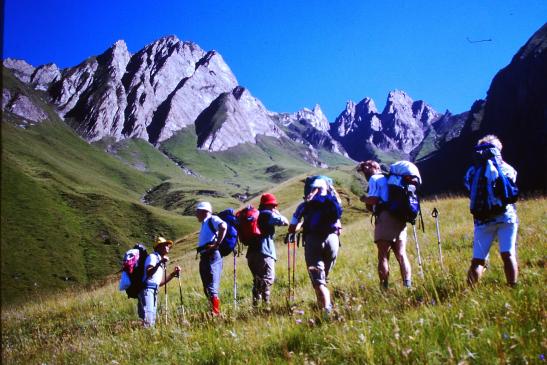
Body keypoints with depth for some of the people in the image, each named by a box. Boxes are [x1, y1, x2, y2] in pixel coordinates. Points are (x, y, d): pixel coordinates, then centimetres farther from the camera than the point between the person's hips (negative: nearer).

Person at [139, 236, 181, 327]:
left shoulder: (161, 260, 24)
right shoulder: (152, 257, -3)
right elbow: (148, 273, -22)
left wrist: (173, 274, 19)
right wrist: (160, 263, -29)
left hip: (154, 292, 10)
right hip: (147, 289, -10)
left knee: (152, 320, 5)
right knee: (148, 320, -22)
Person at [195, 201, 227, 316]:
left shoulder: (212, 219, -5)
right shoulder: (204, 224, 24)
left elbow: (223, 226, -26)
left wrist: (217, 244, -23)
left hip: (212, 256, -10)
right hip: (204, 258, 10)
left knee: (212, 288, -13)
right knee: (207, 289, 13)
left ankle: (216, 314, -13)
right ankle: (214, 312, 18)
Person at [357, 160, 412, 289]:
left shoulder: (374, 179, 2)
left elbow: (374, 199, -12)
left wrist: (364, 199, 8)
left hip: (385, 218, -7)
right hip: (400, 219, 7)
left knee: (383, 256, -5)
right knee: (401, 254, 7)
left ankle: (384, 287, -8)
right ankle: (407, 285, 1)